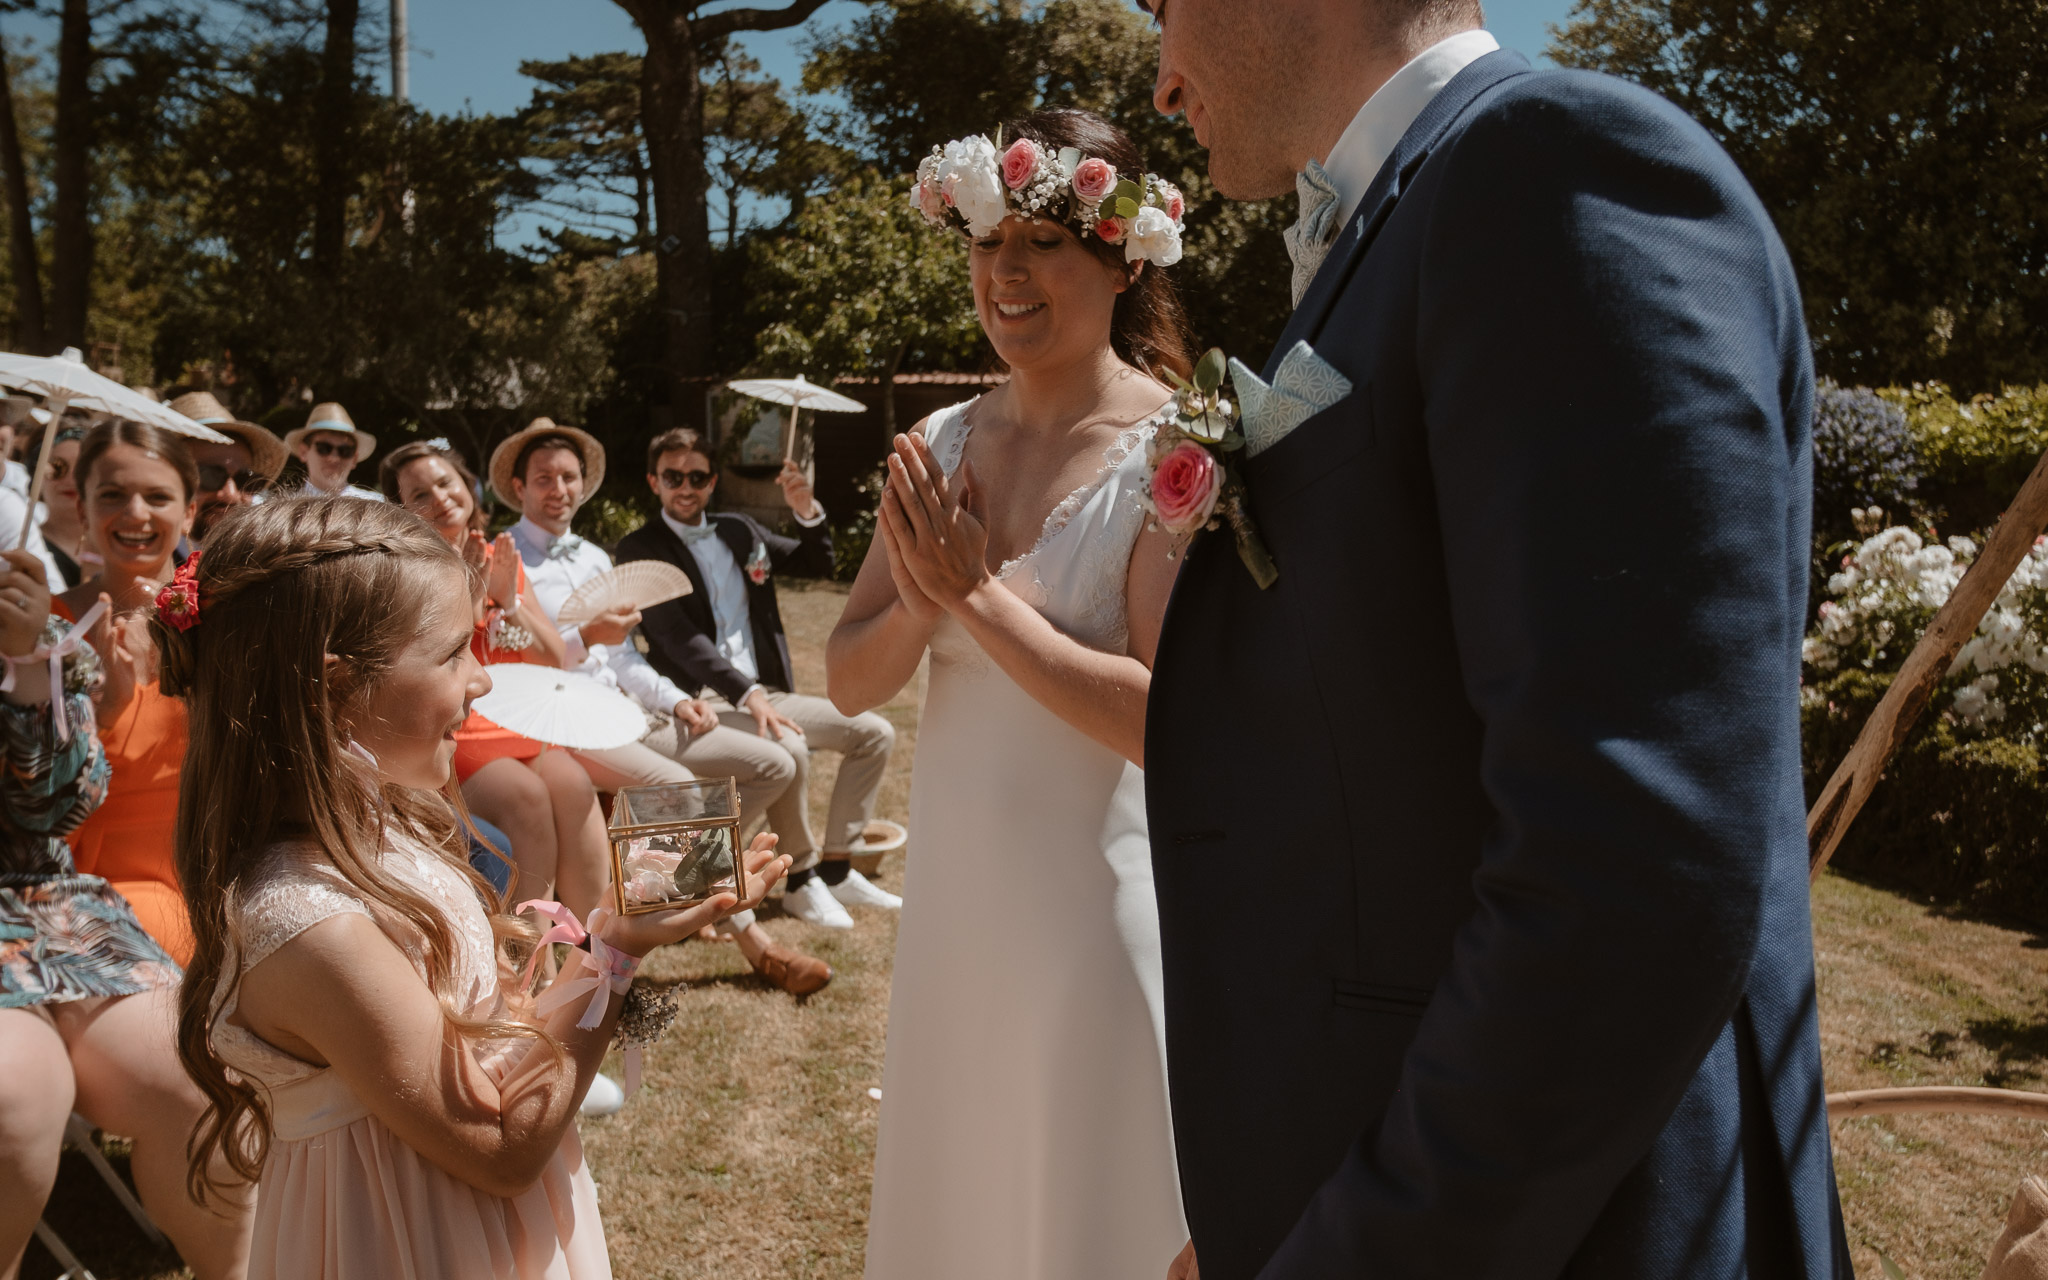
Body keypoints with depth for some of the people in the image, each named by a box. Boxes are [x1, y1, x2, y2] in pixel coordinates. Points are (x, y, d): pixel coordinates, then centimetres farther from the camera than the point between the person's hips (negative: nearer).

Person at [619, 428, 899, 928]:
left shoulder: (739, 530, 15)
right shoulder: (640, 549, -3)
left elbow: (819, 565, 21)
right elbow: (678, 637, -16)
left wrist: (807, 511, 0)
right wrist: (748, 695, -26)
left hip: (764, 693, 7)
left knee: (875, 733, -1)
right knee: (786, 752, -33)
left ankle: (835, 867, 3)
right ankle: (800, 881, -10)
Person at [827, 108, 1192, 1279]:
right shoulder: (940, 446, 3)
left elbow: (1171, 721, -22)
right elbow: (852, 683, 3)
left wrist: (980, 596, -20)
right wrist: (921, 603, -17)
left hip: (1100, 905, -5)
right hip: (954, 898, 6)